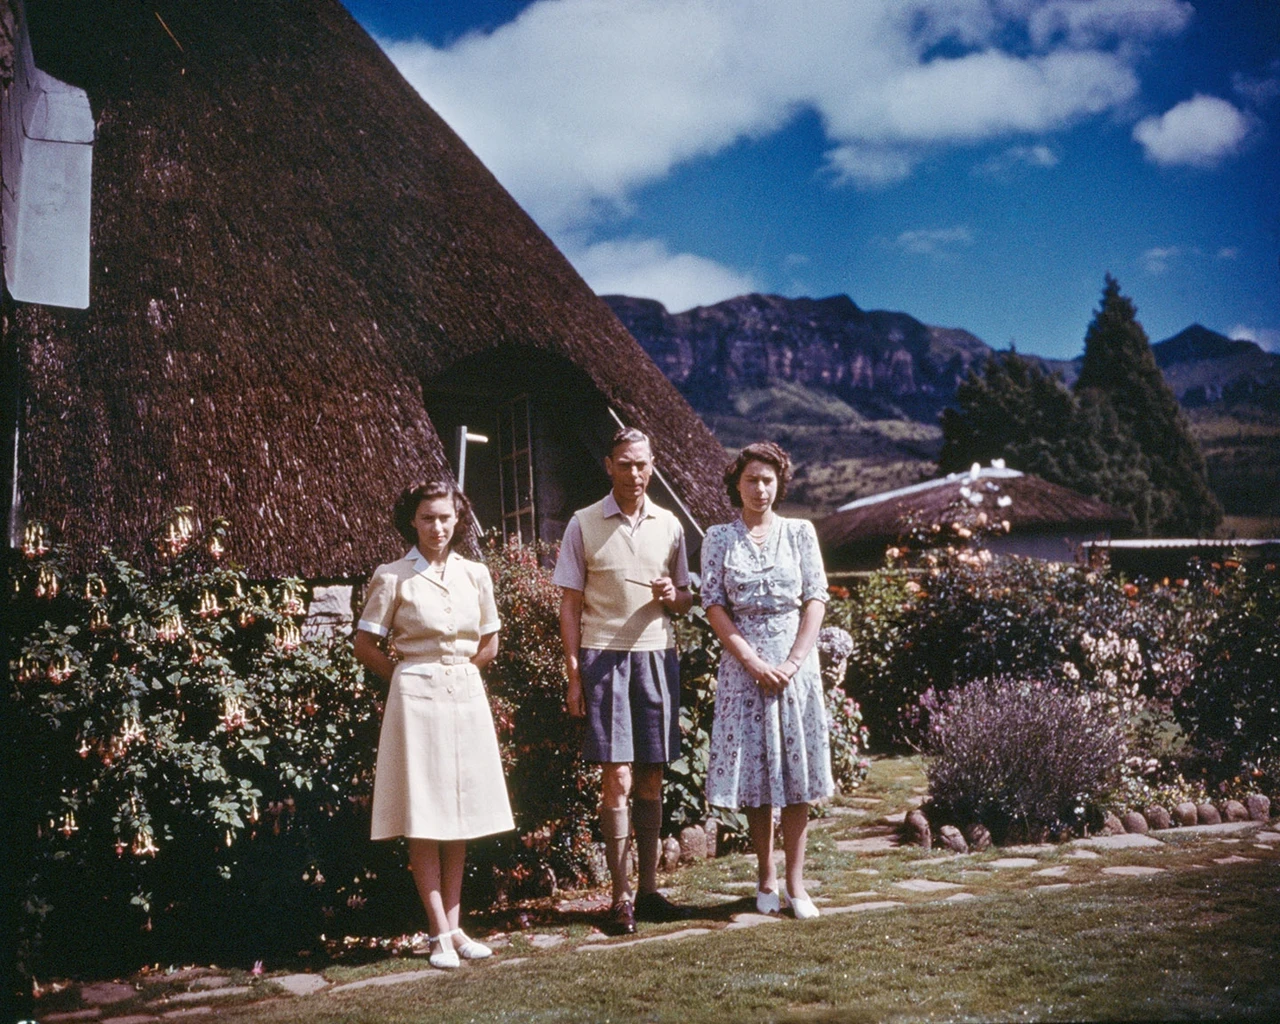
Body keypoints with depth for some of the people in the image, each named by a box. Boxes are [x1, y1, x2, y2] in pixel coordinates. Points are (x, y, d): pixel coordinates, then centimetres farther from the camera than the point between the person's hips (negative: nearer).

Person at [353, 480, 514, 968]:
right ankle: (440, 934, 0)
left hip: (467, 698, 4)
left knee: (460, 816, 7)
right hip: (417, 702, -4)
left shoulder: (475, 574, 7)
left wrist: (454, 670, 8)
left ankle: (453, 927, 14)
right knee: (422, 819, -3)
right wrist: (412, 675, 4)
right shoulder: (393, 577, -4)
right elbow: (365, 646, 0)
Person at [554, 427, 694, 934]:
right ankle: (621, 897, 4)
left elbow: (685, 600, 18)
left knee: (651, 779, 7)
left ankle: (649, 890, 16)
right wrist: (574, 675, -4)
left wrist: (673, 596, -6)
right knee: (617, 780, -5)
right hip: (604, 657, -3)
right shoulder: (584, 524, 2)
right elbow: (570, 605, 2)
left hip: (657, 655, 3)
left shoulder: (669, 525, 11)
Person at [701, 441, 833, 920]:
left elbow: (816, 599, 1)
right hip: (743, 665, 0)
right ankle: (766, 877, 14)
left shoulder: (800, 532, 6)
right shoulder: (719, 539, 4)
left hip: (796, 663, 1)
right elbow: (714, 605, -2)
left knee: (797, 773, 1)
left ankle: (795, 882, 6)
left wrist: (793, 661, -10)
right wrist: (754, 663, -11)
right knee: (753, 773, 2)